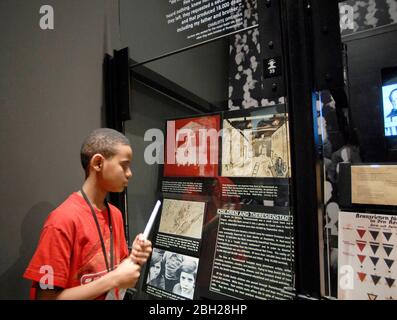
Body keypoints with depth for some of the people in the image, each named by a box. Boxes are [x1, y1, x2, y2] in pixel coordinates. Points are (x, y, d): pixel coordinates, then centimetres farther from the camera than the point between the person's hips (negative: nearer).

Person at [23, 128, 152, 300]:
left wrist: (132, 259, -15)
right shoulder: (63, 220, -27)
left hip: (113, 293, 6)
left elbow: (116, 269, 5)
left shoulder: (115, 214, -7)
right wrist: (114, 279, -26)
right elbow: (46, 297, -24)